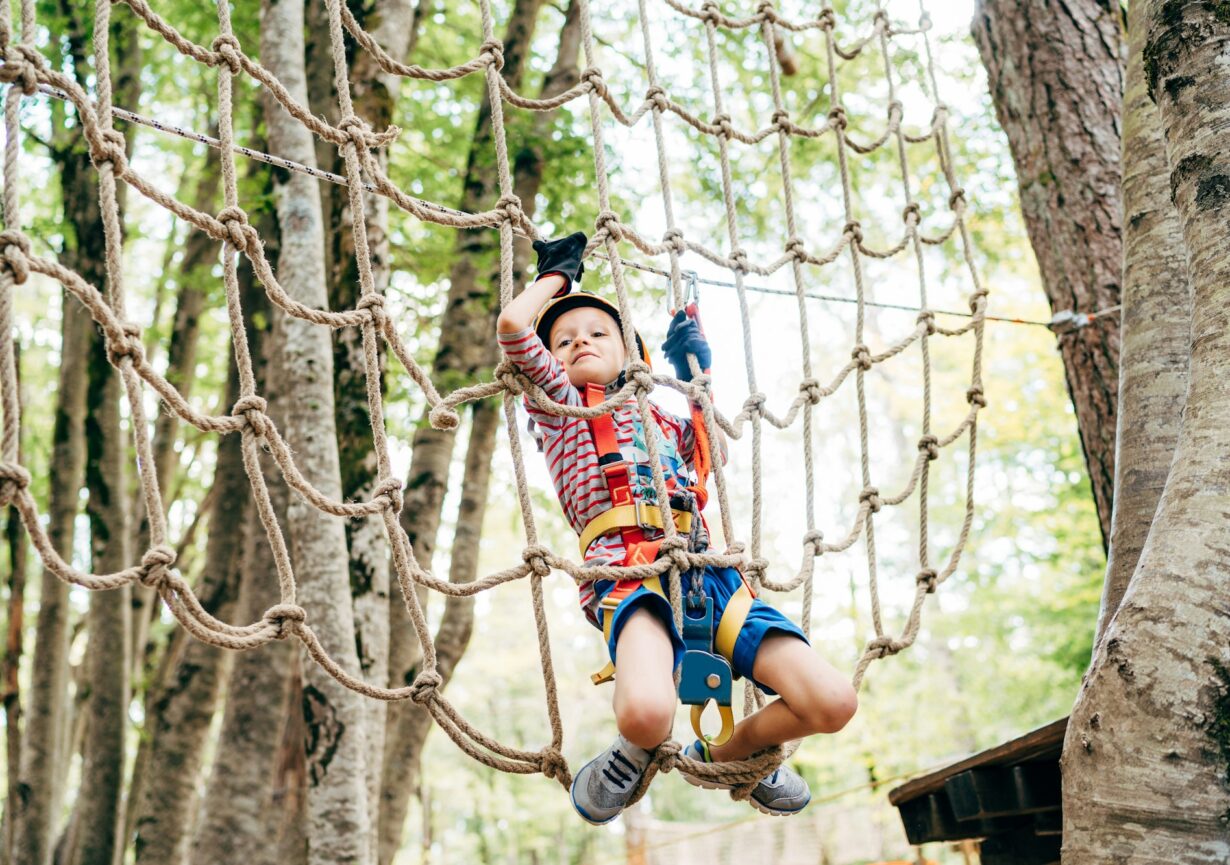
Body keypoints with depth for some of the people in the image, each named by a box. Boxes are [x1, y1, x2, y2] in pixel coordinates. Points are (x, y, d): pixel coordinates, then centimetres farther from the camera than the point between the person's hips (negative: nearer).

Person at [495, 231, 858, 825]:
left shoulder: (661, 417, 31)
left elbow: (717, 452, 45)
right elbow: (513, 323, 2)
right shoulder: (560, 401, 16)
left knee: (832, 703, -13)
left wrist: (697, 375, 35)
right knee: (646, 713, -39)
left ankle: (727, 753, 19)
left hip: (706, 573, 5)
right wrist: (556, 274, 21)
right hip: (626, 573, -5)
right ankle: (635, 752, 2)